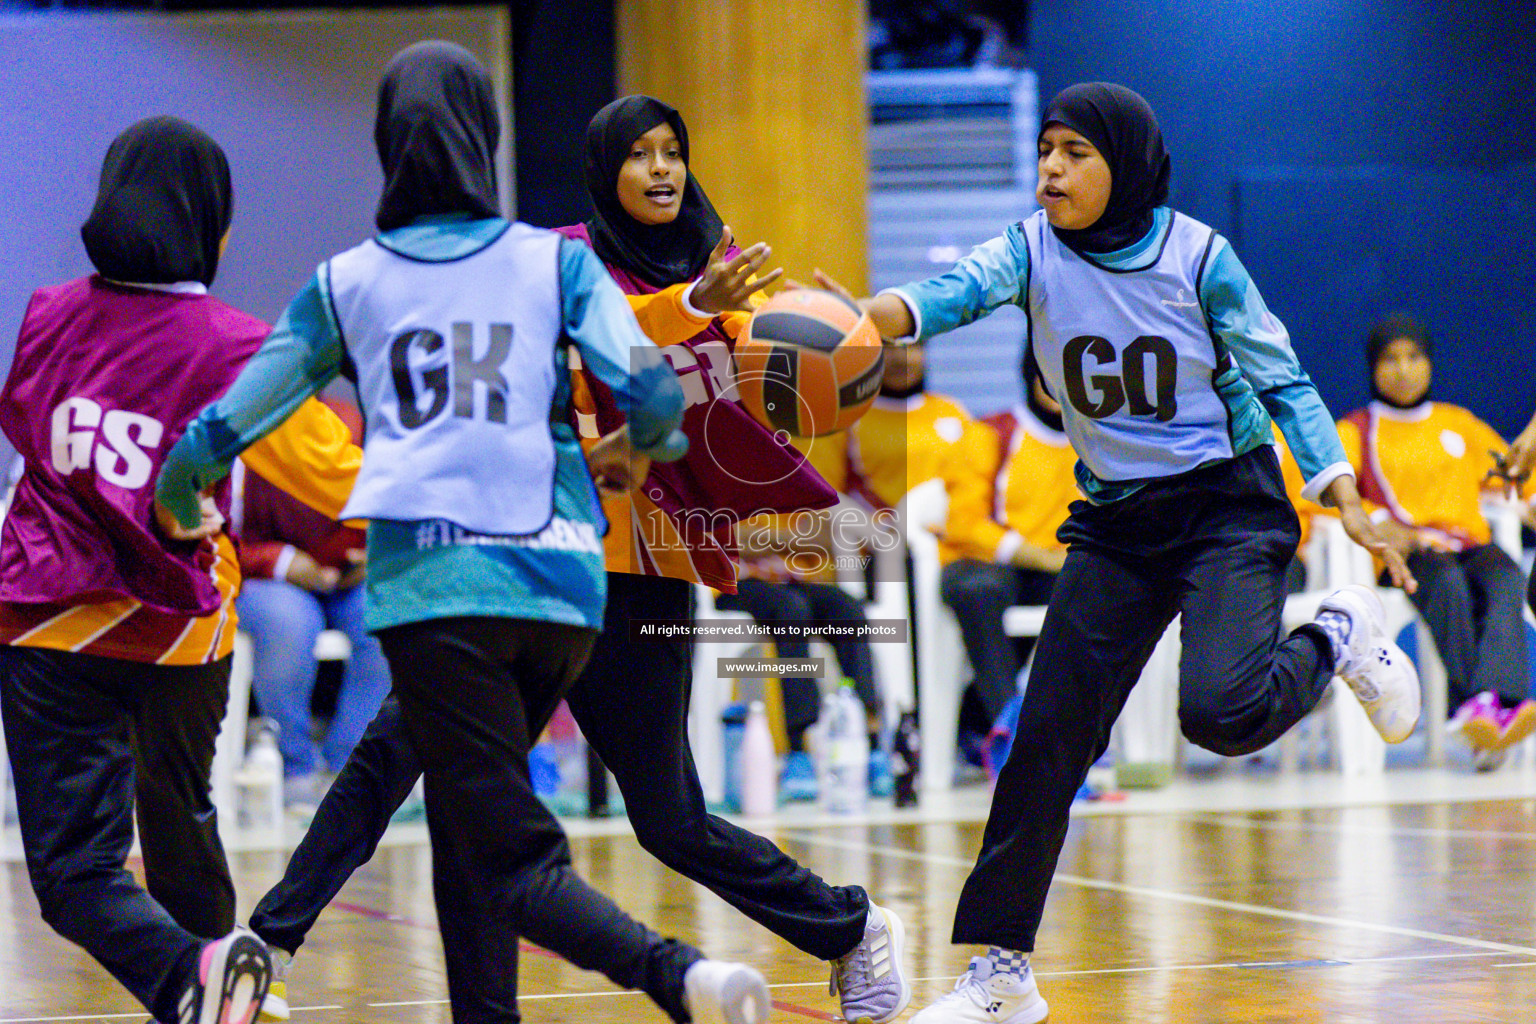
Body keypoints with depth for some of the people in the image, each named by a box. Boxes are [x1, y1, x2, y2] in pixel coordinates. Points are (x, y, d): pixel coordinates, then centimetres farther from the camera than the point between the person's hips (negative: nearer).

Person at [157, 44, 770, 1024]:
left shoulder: (345, 284, 9)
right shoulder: (557, 261, 9)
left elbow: (212, 439, 13)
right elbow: (654, 397, -3)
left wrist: (179, 489, 35)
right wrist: (636, 450, 21)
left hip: (434, 586, -2)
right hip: (562, 581, 3)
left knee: (512, 859, -7)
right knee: (468, 825, 23)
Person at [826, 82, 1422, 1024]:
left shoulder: (1197, 255, -11)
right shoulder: (1033, 251, -5)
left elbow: (1282, 381, -2)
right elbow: (952, 293, -24)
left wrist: (1347, 502, -9)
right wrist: (867, 316, -46)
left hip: (1230, 508, -4)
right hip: (1116, 522, 4)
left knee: (1219, 710, -26)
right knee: (1048, 741, -3)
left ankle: (1339, 640, 7)